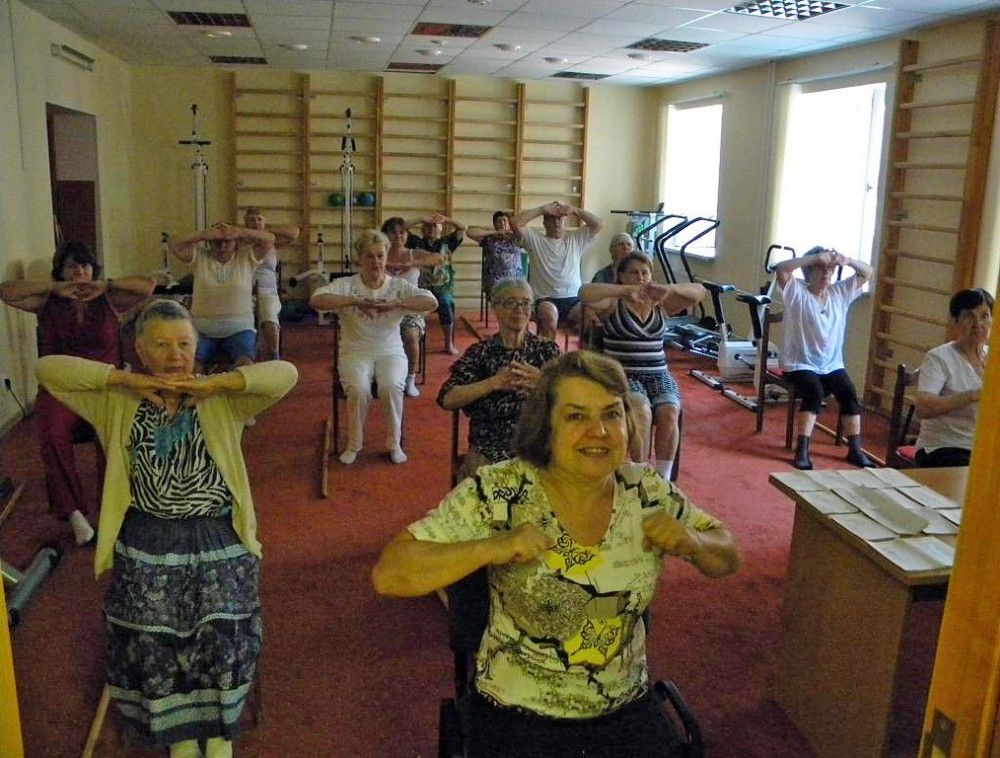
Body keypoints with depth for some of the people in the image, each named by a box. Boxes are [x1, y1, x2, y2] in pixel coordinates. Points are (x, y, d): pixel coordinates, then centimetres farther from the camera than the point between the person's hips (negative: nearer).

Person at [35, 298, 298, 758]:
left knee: (220, 634, -7)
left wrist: (215, 383, -16)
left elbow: (285, 374, -10)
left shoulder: (224, 401, 1)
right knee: (152, 640, -5)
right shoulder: (117, 401, 4)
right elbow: (48, 369, -4)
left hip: (216, 538, -1)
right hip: (146, 542, 1)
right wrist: (126, 379, -12)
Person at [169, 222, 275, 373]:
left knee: (246, 364, -29)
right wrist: (203, 234, -13)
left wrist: (241, 232, -15)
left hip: (239, 330, -1)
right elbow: (174, 245, -5)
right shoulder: (200, 258, 7)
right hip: (202, 330, 1)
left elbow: (270, 239, -5)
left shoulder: (247, 258, 4)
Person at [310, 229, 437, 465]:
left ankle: (394, 443, -7)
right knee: (358, 389, -30)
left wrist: (396, 303, -24)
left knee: (391, 386, -30)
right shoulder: (346, 285, 0)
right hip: (355, 352, -1)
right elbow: (316, 300, -18)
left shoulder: (399, 285, 4)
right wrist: (354, 300, -28)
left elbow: (432, 302, -11)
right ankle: (354, 444, -5)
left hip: (390, 352, 1)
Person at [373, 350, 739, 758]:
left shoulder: (649, 492, -5)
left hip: (627, 713, 4)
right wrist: (491, 547, -30)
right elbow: (388, 574, -18)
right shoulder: (498, 493, -16)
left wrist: (690, 543, -14)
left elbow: (727, 557, 8)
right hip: (515, 720, -3)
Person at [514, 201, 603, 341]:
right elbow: (517, 222, -1)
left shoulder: (576, 239, 21)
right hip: (546, 299, -2)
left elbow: (597, 224, 13)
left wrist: (575, 210, 3)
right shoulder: (535, 240, 12)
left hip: (574, 299, 2)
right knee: (549, 316, -37)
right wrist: (543, 209, 1)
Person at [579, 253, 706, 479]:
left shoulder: (661, 303, 13)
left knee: (669, 414, -26)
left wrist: (669, 289, -18)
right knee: (641, 412, -32)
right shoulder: (613, 303, 3)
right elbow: (585, 293, -18)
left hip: (659, 376, 3)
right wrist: (627, 290, -27)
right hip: (623, 376, -3)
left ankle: (663, 480, -17)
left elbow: (700, 292, 2)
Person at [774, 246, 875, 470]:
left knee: (849, 393, -18)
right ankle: (802, 450, -27)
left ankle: (855, 449, -8)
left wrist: (847, 261, -9)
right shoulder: (797, 292, -7)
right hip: (800, 364, -5)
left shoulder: (840, 292, 8)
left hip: (832, 365, 5)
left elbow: (867, 273, 11)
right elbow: (781, 269, -24)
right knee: (815, 393, -30)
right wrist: (815, 257, -25)